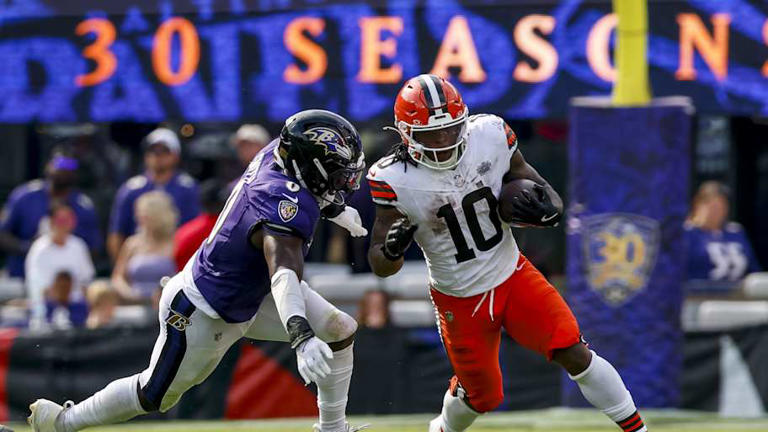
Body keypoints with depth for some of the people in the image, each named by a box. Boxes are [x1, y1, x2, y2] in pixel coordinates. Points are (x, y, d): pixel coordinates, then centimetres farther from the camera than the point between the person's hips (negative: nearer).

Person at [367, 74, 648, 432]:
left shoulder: (490, 137, -15)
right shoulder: (395, 180, -20)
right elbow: (380, 267, -15)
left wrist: (547, 210, -25)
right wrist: (392, 249, -38)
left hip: (513, 277, 2)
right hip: (459, 301, -2)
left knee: (574, 355, -9)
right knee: (482, 396, 11)